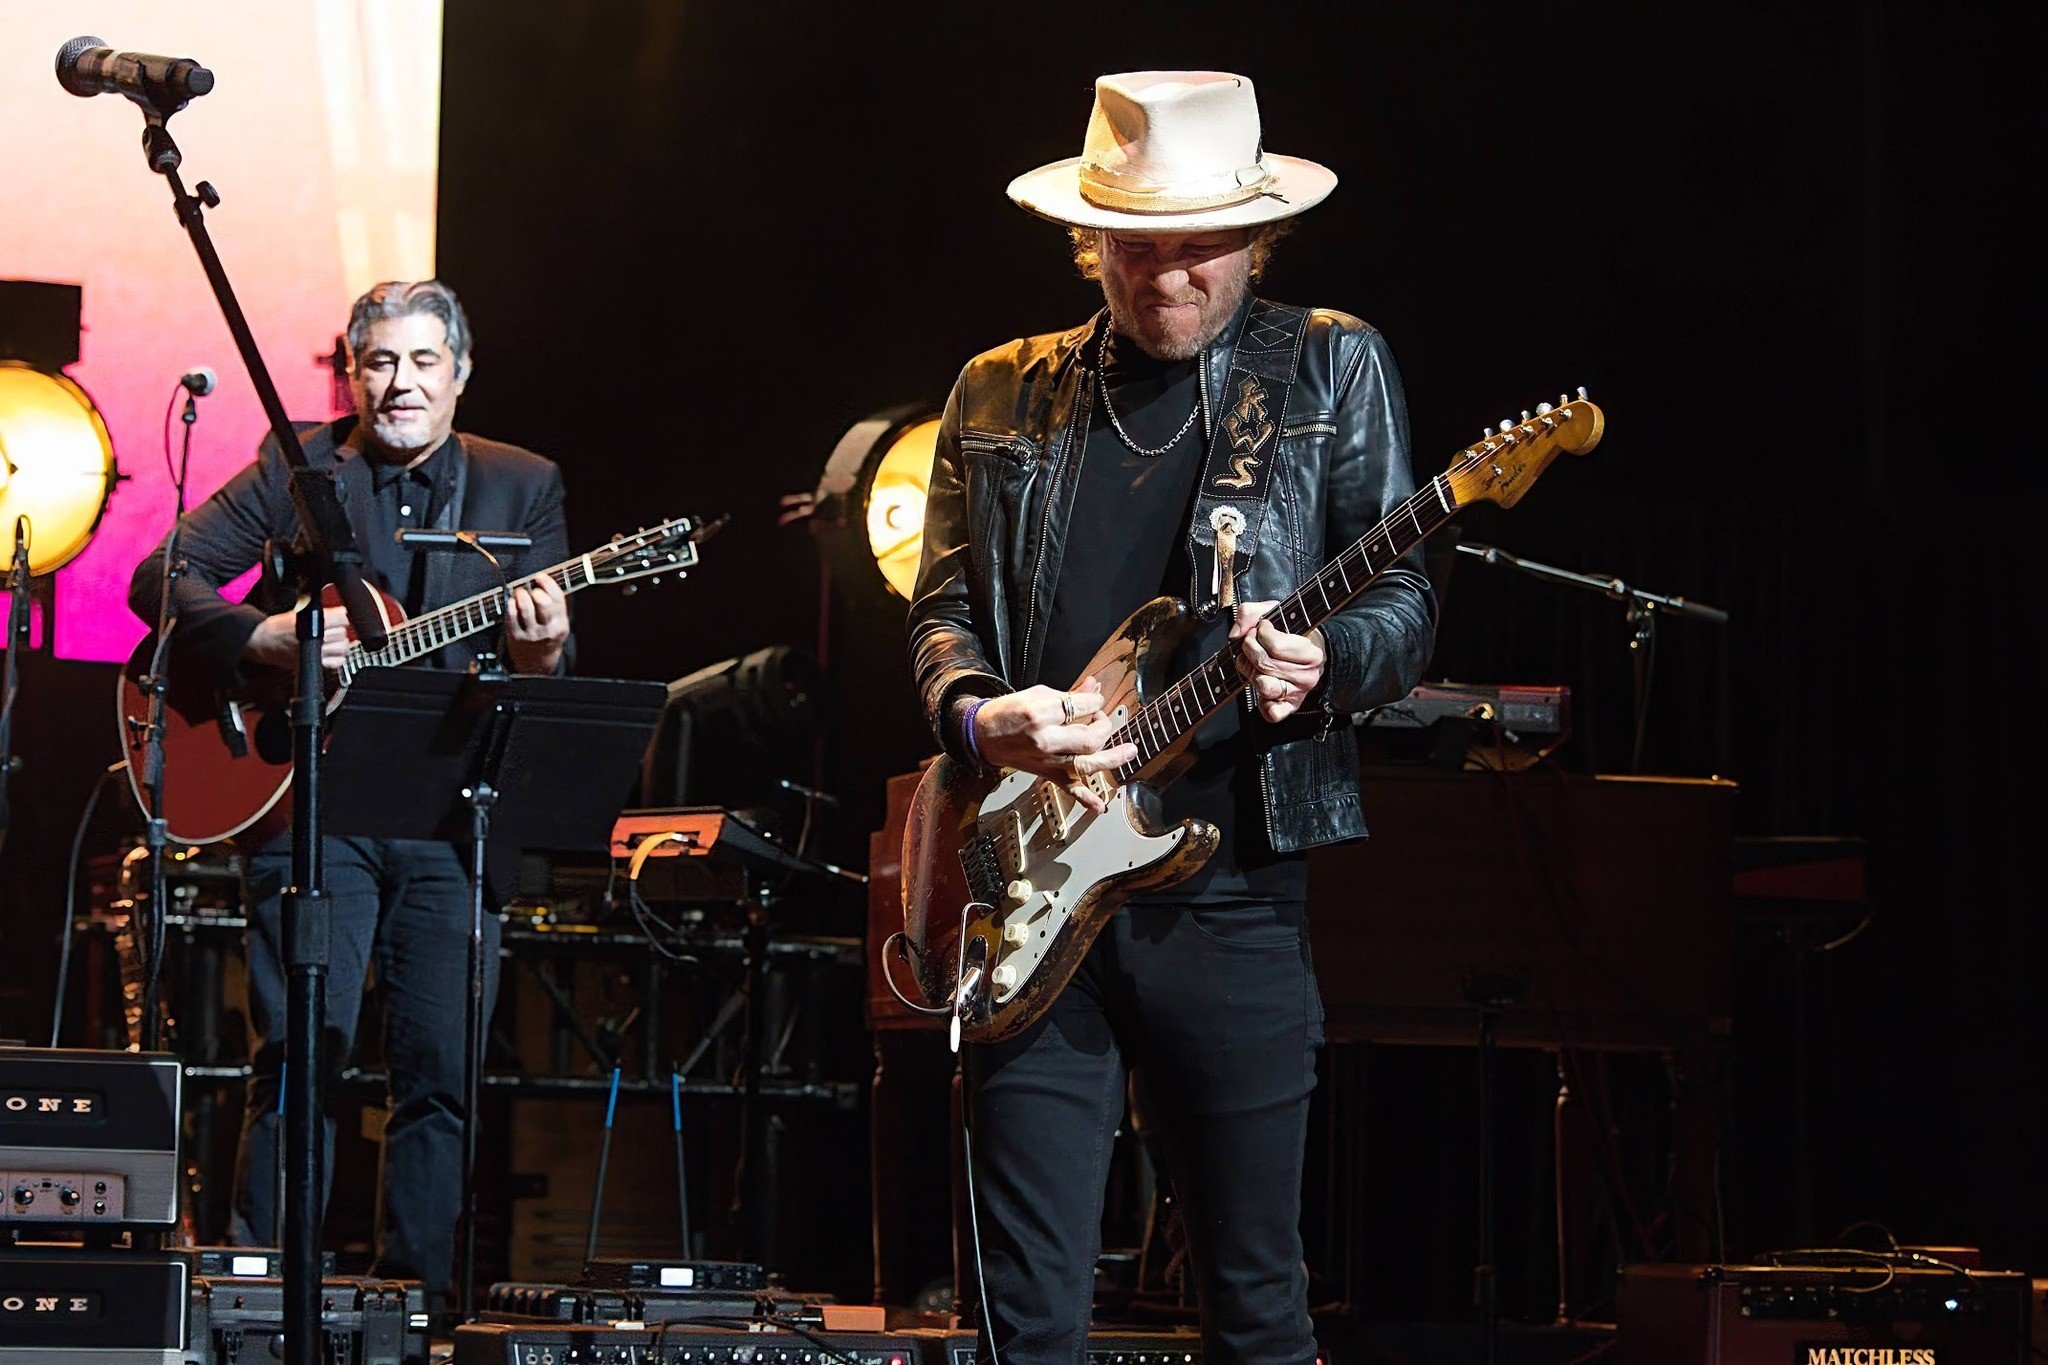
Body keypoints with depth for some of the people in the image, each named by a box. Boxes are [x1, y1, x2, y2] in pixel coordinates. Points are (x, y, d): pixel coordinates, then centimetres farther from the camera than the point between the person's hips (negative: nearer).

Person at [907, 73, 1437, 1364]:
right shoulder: (1001, 395, 12)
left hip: (1235, 895, -2)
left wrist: (1328, 661, -20)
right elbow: (943, 606, 13)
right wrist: (980, 712, -9)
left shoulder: (1331, 369, 5)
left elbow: (1407, 598, 2)